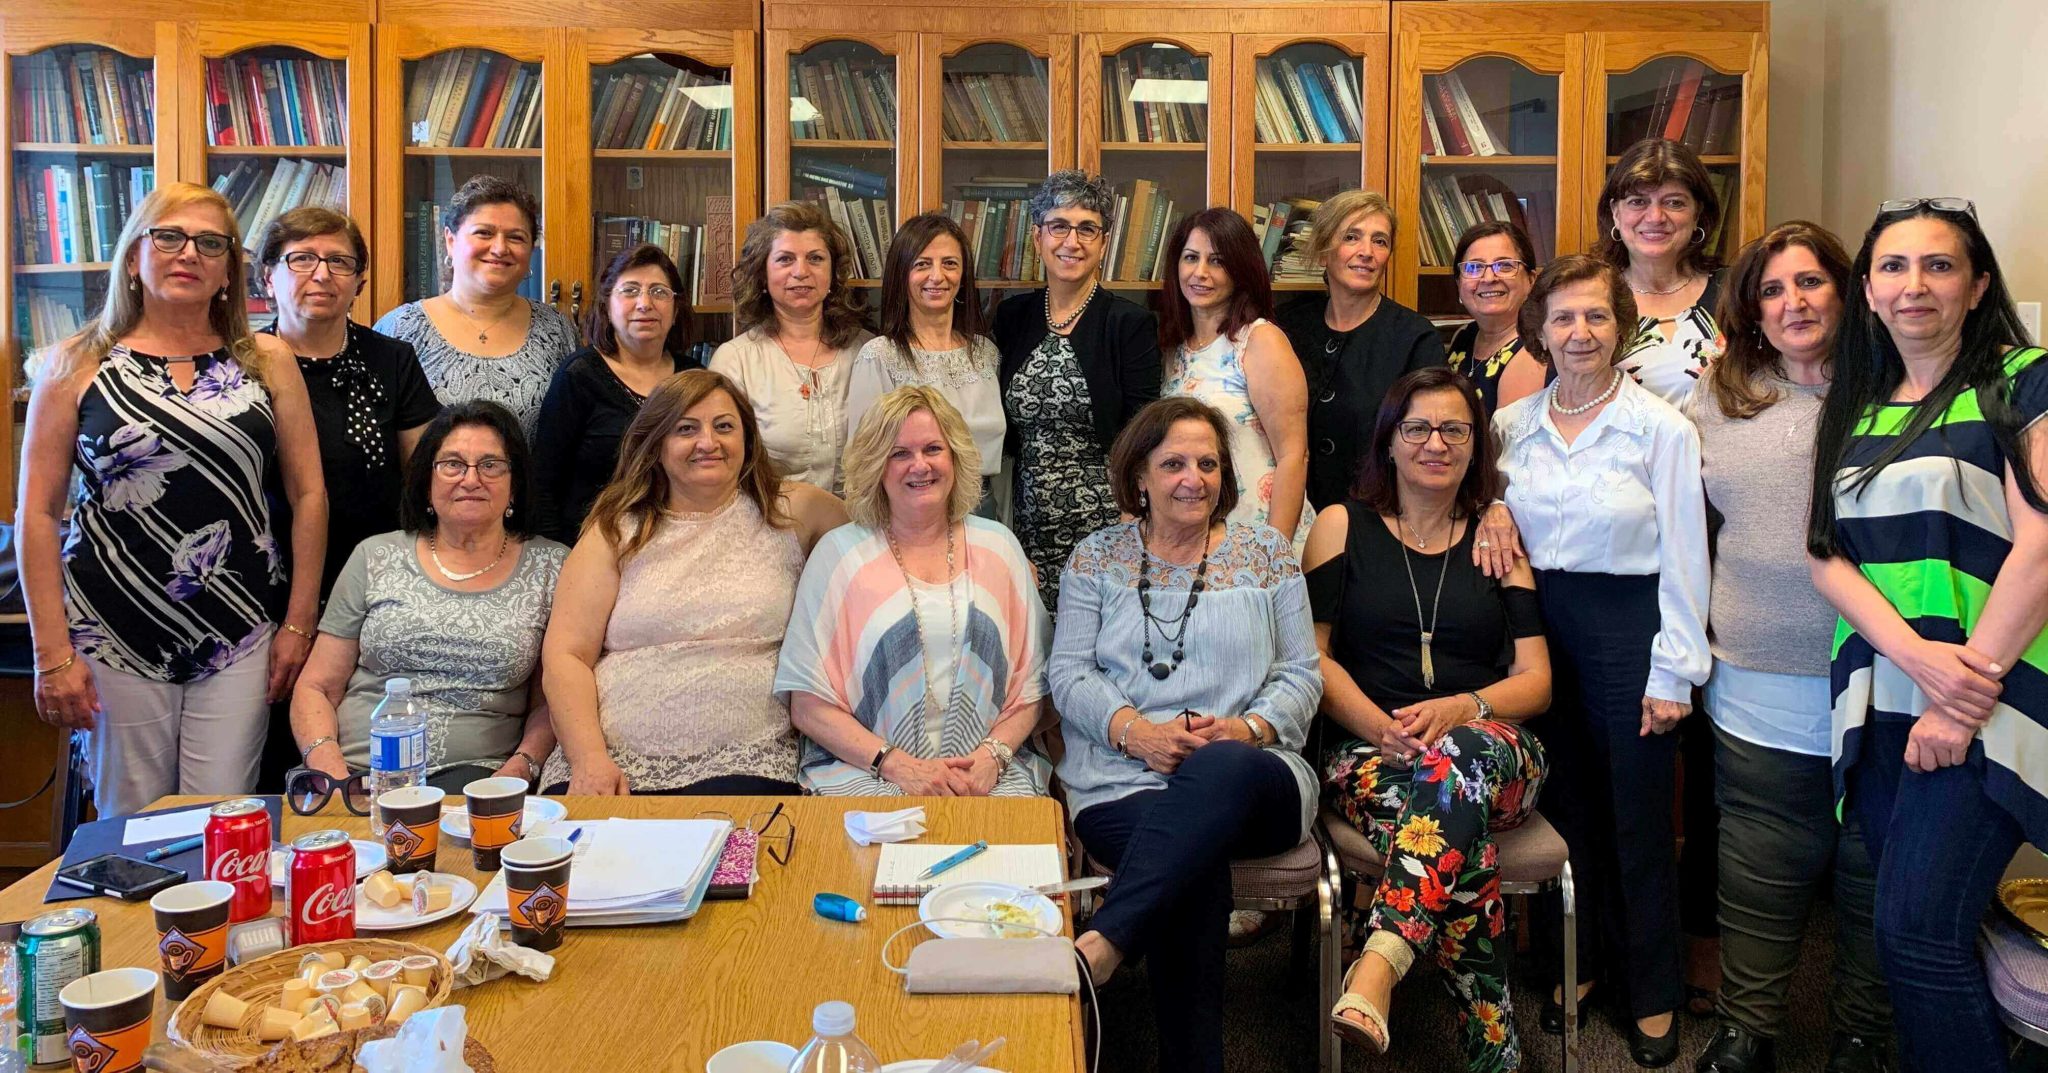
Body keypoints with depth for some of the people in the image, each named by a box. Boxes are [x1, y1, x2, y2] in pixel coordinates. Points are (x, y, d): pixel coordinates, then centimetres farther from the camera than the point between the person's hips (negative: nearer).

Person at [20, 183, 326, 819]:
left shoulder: (267, 363, 5)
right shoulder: (78, 367, 2)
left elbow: (309, 494, 5)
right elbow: (38, 513, 1)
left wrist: (299, 624, 2)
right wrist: (52, 652, -4)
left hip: (240, 635, 1)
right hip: (114, 635, 0)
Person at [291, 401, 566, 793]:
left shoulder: (551, 568, 8)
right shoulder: (375, 558, 12)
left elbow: (552, 701, 9)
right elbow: (316, 688, 13)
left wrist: (522, 765, -10)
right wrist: (327, 763, -7)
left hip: (474, 774, -2)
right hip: (356, 771, 2)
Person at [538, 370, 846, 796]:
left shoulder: (791, 512, 12)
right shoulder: (617, 532, 13)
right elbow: (566, 654, 7)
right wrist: (589, 757, -9)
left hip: (744, 760, -1)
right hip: (615, 757, 2)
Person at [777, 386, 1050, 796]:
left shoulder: (997, 546, 13)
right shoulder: (839, 551, 5)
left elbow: (1031, 686, 12)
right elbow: (807, 704, 0)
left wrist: (993, 755, -7)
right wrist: (897, 765, -12)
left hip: (990, 775, 2)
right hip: (864, 771, -2)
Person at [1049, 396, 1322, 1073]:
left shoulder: (1266, 552, 15)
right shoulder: (1096, 558, 15)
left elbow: (1301, 674, 12)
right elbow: (1068, 674, 8)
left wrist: (1249, 727, -10)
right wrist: (1135, 730, -11)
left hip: (1250, 773, 0)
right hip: (1122, 785, 0)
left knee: (1219, 769, -40)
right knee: (1197, 866, -34)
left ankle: (1099, 947, -48)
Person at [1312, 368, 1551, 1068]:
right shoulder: (1343, 527, 12)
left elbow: (1535, 681, 9)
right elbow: (1311, 654, 4)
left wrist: (1457, 710, -13)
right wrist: (1382, 728, -15)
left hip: (1491, 746, 1)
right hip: (1369, 752, 0)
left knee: (1458, 760, -39)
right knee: (1462, 832, -36)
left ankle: (1379, 964, -50)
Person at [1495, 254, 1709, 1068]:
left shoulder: (1662, 428, -7)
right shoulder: (1511, 425, 4)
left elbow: (1683, 558, -7)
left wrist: (1673, 671, -9)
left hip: (1628, 627, -4)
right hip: (1540, 626, 4)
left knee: (1638, 817, 6)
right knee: (1567, 805, 14)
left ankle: (1652, 992, 23)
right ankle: (1587, 959, 32)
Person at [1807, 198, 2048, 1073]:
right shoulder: (1857, 409, 13)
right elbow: (1828, 556, 6)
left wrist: (1967, 689, -16)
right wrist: (1917, 654, -11)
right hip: (1880, 698, 5)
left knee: (1919, 934, -12)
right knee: (1910, 930, 8)